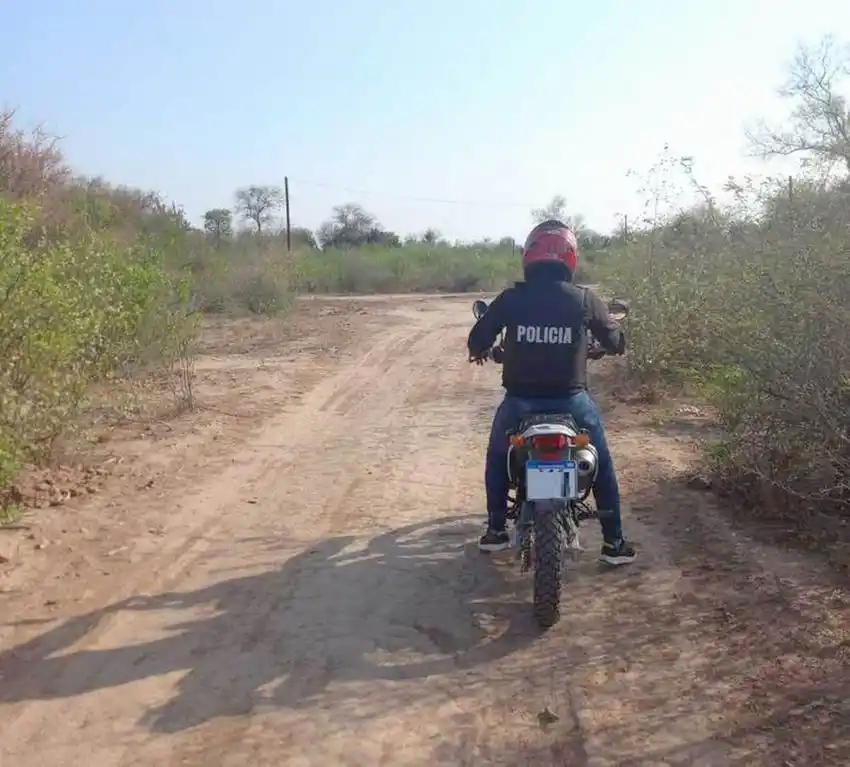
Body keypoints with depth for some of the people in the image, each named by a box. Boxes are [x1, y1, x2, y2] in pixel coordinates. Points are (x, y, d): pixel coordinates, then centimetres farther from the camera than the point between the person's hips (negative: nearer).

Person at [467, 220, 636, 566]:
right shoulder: (585, 299, -4)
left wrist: (479, 352, 27)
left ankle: (495, 531, 32)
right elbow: (615, 342, 7)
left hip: (520, 400, 1)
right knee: (602, 464, 19)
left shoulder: (510, 298, -4)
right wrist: (617, 335, 31)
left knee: (497, 458, 27)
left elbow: (478, 338, 3)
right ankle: (614, 543, 21)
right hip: (571, 400, 0)